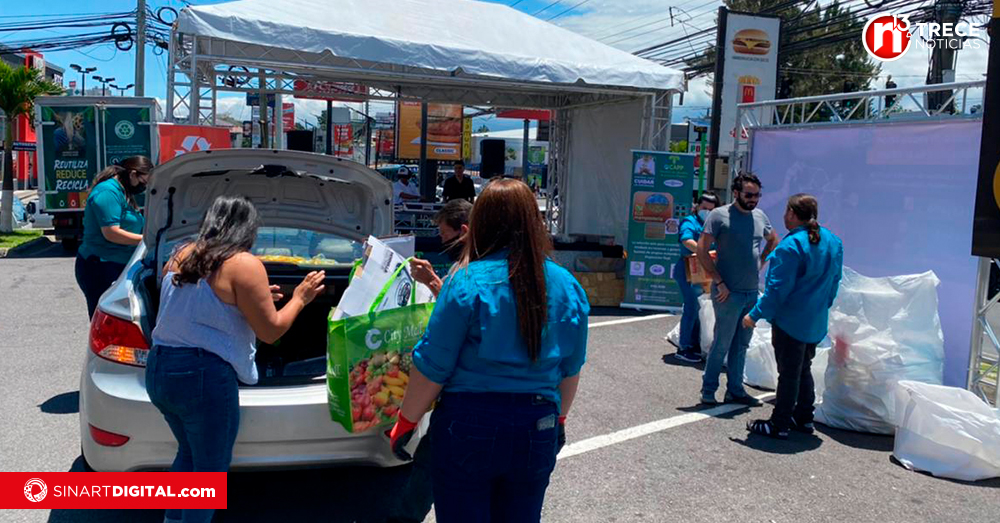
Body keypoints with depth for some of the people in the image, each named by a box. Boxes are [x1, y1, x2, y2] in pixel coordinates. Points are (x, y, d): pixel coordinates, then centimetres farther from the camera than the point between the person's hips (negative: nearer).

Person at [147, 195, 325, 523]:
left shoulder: (180, 256, 10)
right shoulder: (245, 264, -13)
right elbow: (270, 331, -10)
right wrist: (300, 299, 6)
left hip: (158, 370, 8)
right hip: (204, 376, -8)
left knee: (190, 453, 27)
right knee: (210, 468, 10)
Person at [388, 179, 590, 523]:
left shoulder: (468, 282, -14)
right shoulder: (567, 286, 0)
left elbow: (432, 366, -12)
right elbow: (571, 368, 9)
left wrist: (406, 421, 1)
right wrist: (559, 418, 24)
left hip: (469, 426, -4)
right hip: (538, 431, 4)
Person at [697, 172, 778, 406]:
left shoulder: (760, 216, 9)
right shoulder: (720, 215, -10)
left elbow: (773, 241, 28)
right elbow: (701, 249, -12)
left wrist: (761, 263, 12)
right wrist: (719, 282, -15)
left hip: (752, 292, 6)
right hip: (728, 293, -6)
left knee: (741, 345, 13)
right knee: (722, 344, -1)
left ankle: (735, 390, 24)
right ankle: (708, 391, 12)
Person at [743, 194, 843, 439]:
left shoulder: (791, 246, -22)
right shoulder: (833, 242, 5)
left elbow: (778, 288, -22)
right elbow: (834, 282, 14)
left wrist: (756, 315, -14)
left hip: (791, 322, -8)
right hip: (817, 322, 8)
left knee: (788, 373, 0)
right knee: (803, 369, 20)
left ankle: (779, 425, 9)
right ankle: (804, 418, 29)